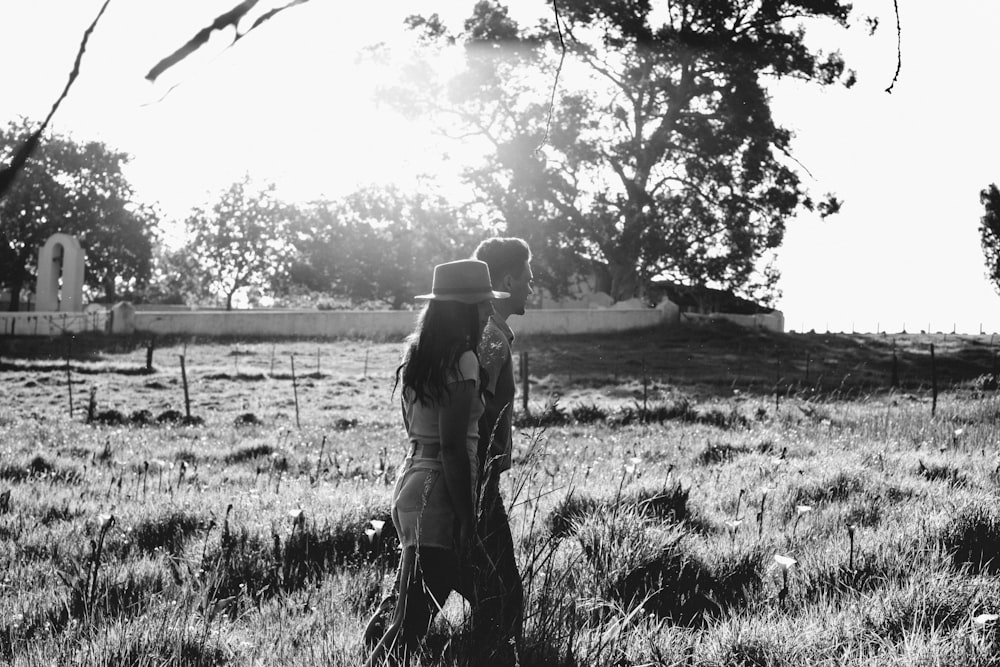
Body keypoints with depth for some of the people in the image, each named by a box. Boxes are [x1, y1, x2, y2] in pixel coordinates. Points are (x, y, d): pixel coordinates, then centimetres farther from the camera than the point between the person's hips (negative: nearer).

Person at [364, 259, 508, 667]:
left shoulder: (415, 355, 12)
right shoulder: (462, 361, -14)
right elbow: (453, 446, -19)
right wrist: (467, 519, -16)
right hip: (440, 492, -9)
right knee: (410, 626, -7)